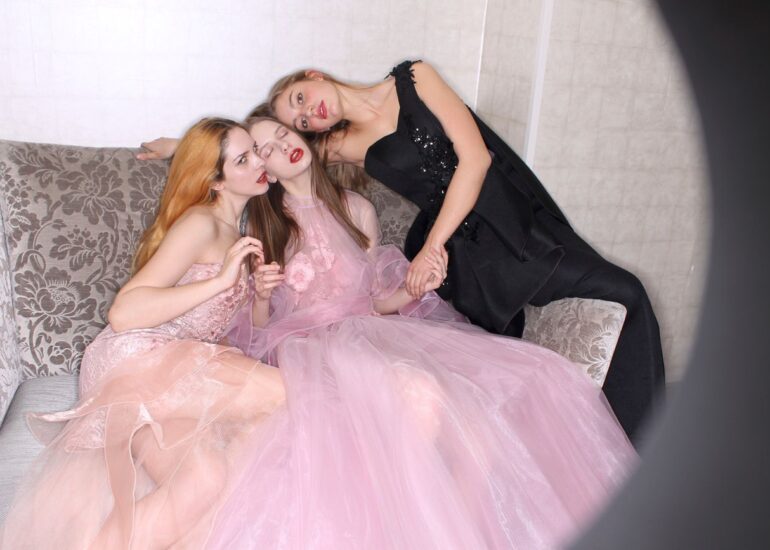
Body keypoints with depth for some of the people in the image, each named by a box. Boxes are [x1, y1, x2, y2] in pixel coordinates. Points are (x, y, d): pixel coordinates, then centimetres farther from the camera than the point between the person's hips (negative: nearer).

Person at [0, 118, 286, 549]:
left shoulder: (236, 234, 23)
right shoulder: (200, 223, -4)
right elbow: (124, 313, -14)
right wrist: (221, 280, -16)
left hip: (182, 365, 6)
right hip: (138, 356, -6)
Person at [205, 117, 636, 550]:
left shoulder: (356, 209, 12)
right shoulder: (262, 226, 5)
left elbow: (377, 300, 13)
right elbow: (258, 329, 5)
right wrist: (261, 296, -17)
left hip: (370, 332, 4)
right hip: (311, 348, -3)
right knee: (421, 391, -34)